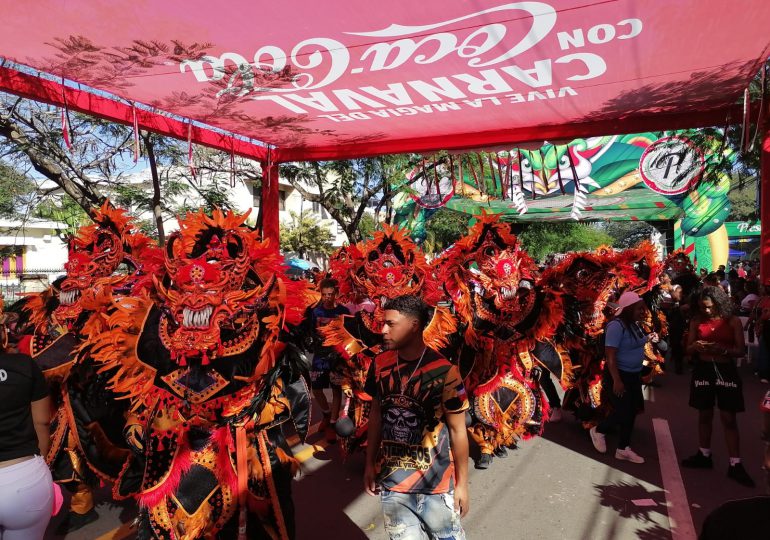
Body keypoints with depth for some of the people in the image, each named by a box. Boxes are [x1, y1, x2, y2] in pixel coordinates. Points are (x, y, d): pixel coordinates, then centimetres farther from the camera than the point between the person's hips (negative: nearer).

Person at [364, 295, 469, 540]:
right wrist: (370, 464, 9)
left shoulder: (444, 372, -18)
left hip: (436, 483, -3)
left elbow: (458, 430, -9)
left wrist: (462, 484, -4)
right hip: (391, 481, 4)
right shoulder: (380, 363, -5)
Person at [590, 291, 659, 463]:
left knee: (631, 412, 12)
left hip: (634, 375, 9)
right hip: (619, 375, -9)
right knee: (623, 412, -5)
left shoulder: (634, 324, 5)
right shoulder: (616, 326, -23)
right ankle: (598, 431, 22)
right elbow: (610, 355, -25)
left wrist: (648, 338, 4)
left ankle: (623, 449, 24)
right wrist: (616, 380, -26)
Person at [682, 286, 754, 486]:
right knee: (704, 415, 14)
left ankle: (735, 465, 7)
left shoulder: (733, 321, -5)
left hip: (725, 370, -2)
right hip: (703, 370, 3)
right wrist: (696, 346, -20)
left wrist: (721, 349, -25)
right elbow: (689, 348, 2)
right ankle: (704, 455, 28)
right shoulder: (697, 321, 0)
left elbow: (740, 350, -7)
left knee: (728, 418, -1)